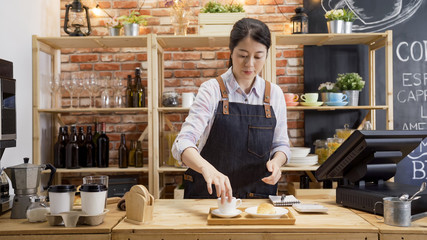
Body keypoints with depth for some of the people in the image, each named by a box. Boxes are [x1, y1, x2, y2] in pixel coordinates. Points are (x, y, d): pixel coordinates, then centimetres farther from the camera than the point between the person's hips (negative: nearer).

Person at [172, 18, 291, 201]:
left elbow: (281, 144, 14)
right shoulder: (212, 90, -6)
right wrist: (207, 168, -35)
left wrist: (277, 161, -8)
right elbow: (182, 144, -16)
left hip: (258, 194, 3)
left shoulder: (274, 94, 5)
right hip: (210, 194, -2)